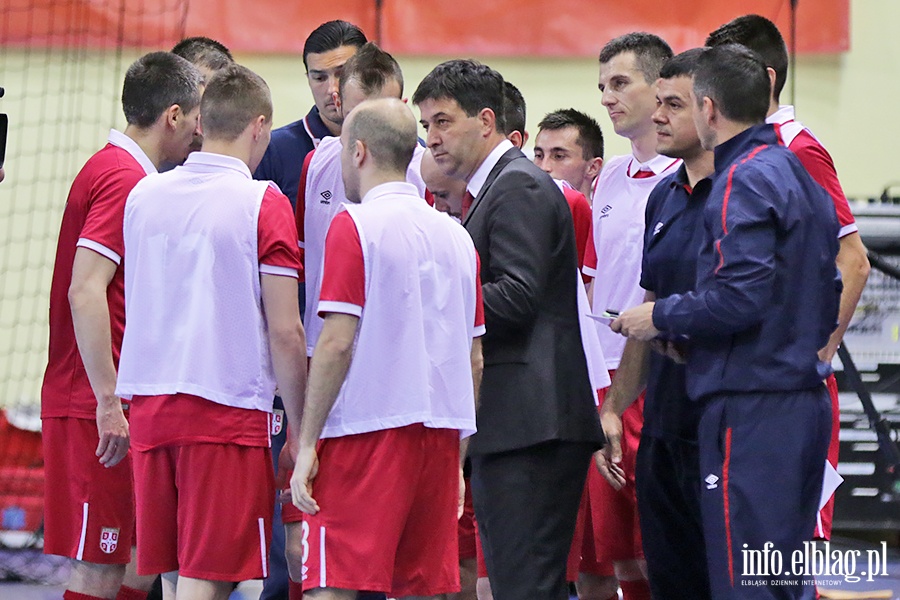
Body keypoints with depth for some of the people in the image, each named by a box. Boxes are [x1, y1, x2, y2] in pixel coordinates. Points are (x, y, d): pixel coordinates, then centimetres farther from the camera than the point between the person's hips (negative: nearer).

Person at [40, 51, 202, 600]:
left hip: (109, 403, 10)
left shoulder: (111, 170, 16)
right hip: (100, 408, -10)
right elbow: (84, 292, -23)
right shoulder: (124, 178, -14)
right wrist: (109, 401, -24)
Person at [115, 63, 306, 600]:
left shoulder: (144, 195, 8)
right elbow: (284, 332, -9)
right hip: (228, 409, -5)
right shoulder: (263, 203, -8)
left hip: (149, 402, 5)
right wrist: (300, 429, -1)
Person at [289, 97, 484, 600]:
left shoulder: (355, 225, -6)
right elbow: (474, 360, 16)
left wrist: (307, 443, -9)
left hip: (365, 431, -6)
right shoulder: (455, 235, 13)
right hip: (440, 435, 6)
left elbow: (336, 343, -13)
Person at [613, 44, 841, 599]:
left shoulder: (744, 180, -12)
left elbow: (741, 295, -22)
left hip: (751, 407, -10)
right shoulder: (800, 175, 17)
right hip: (806, 401, 10)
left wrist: (662, 318, -6)